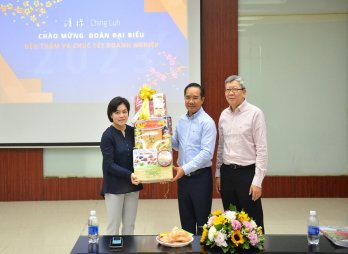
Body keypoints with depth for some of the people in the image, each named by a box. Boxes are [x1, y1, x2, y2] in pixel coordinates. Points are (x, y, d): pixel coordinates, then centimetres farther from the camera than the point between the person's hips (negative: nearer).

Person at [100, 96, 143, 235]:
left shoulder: (133, 131, 3)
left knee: (129, 226, 13)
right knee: (113, 226, 3)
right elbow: (109, 164, -15)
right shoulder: (108, 135, -12)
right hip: (115, 186, -5)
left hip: (132, 185, 5)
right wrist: (129, 174, -26)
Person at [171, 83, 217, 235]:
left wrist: (185, 168, -24)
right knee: (186, 219, 17)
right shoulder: (181, 121, 9)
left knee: (202, 221, 6)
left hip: (200, 176, -6)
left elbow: (207, 153, -20)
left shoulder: (207, 122, -13)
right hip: (183, 176, 7)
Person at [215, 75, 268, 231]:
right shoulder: (224, 115, 9)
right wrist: (218, 174, 15)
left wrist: (257, 181, -15)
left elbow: (261, 149, -12)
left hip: (247, 172, -5)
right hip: (227, 173, 6)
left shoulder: (255, 113, -10)